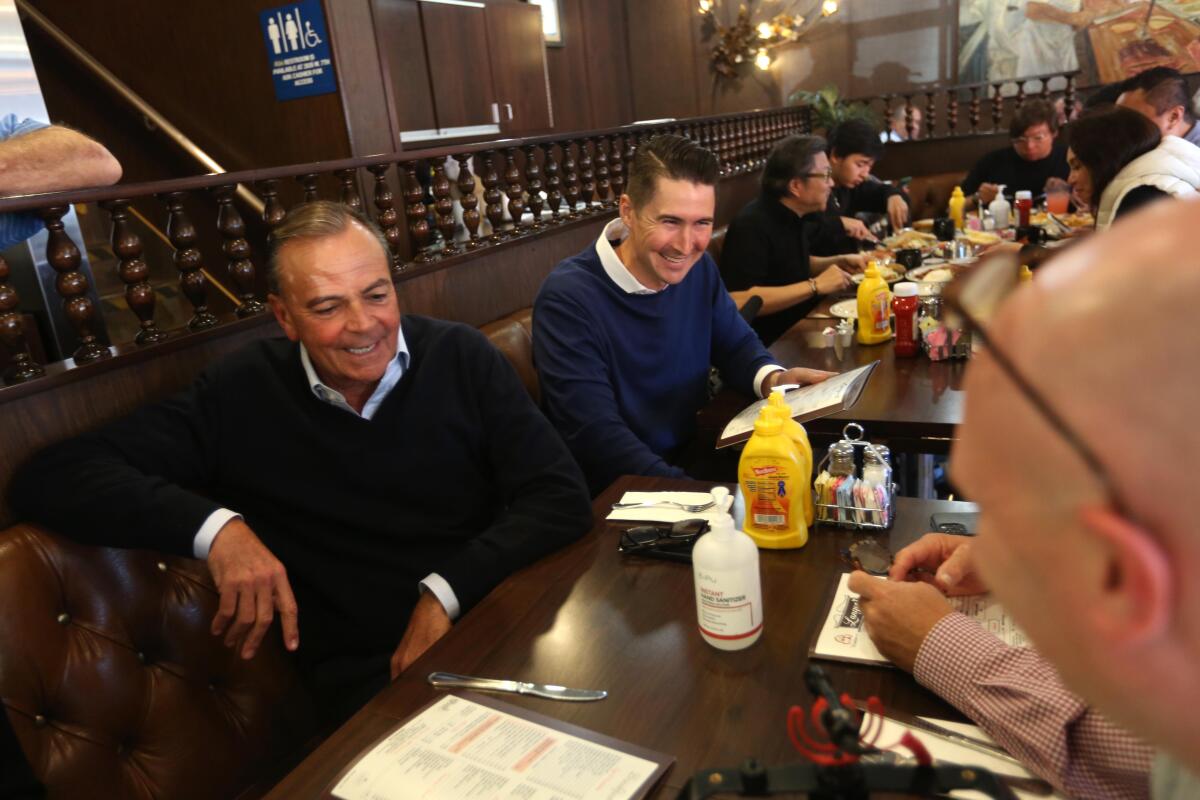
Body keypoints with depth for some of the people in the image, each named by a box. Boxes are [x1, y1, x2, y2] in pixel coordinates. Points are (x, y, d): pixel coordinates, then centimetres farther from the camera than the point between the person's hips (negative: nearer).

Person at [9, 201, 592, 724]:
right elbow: (51, 478, -4)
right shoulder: (241, 397, -2)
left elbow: (562, 498, -3)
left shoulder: (460, 357, 0)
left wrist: (447, 590, -16)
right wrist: (213, 525, -20)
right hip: (372, 681, -2)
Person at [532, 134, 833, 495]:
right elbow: (596, 436, -28)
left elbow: (736, 344, 13)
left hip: (692, 458, 7)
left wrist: (773, 378, -11)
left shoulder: (698, 268, 1)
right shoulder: (567, 298, -22)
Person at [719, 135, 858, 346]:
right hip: (771, 344, -9)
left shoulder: (792, 216, 6)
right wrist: (815, 286, -28)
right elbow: (739, 302, -34)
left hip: (797, 327, 9)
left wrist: (839, 261, 8)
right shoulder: (752, 225, -23)